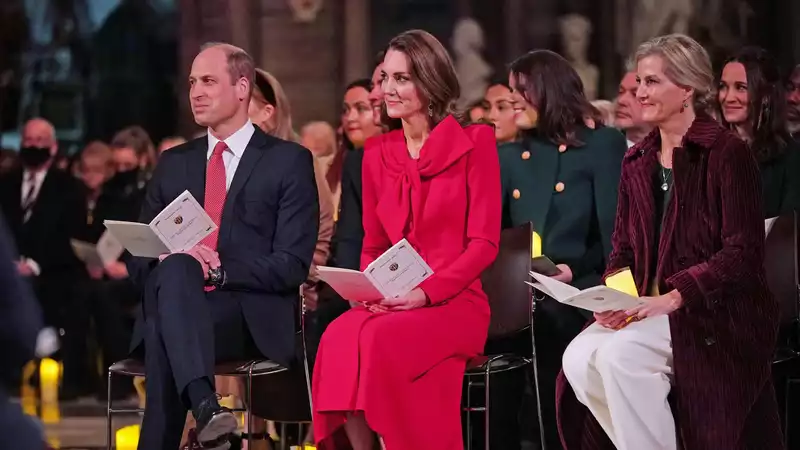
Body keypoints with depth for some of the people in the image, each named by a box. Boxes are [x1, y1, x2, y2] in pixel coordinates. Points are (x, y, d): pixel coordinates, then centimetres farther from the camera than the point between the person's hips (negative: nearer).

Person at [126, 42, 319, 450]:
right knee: (174, 267, -35)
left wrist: (220, 270, -15)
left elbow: (292, 265, -3)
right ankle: (205, 407, -52)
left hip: (253, 319, -3)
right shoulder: (173, 164, 21)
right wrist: (169, 259, -7)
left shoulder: (289, 162, 7)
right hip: (174, 304, 3)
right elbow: (137, 258, 17)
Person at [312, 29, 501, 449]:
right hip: (390, 305, 4)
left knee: (381, 339, -35)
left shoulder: (474, 142, 0)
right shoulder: (377, 153, 14)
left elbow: (484, 242, -5)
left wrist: (425, 293, -17)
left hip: (454, 302, -4)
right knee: (340, 337, -31)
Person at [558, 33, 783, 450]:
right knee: (579, 359, -21)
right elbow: (623, 250, 16)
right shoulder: (637, 161, 14)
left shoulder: (727, 153, -7)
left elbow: (743, 254, -13)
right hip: (648, 309, 6)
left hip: (719, 314, -6)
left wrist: (672, 298, -21)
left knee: (620, 355, -30)